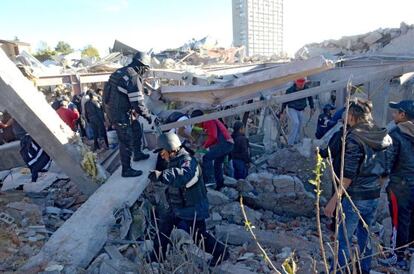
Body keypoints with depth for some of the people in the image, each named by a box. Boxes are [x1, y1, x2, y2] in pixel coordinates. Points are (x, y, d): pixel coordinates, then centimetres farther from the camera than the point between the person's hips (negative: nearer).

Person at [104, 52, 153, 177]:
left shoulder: (120, 72, 7)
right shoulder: (134, 77, -23)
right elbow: (138, 103, -24)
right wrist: (148, 115, -9)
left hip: (114, 110, 10)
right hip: (122, 116, -10)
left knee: (137, 131, 26)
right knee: (127, 143, 3)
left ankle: (138, 154, 44)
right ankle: (126, 170, 17)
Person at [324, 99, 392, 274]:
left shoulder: (354, 138, -17)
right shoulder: (383, 137, 5)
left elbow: (348, 174, -21)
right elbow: (385, 171, 9)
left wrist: (334, 199, -17)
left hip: (355, 198, -7)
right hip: (374, 197, 8)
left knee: (343, 239, 4)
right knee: (364, 236, 21)